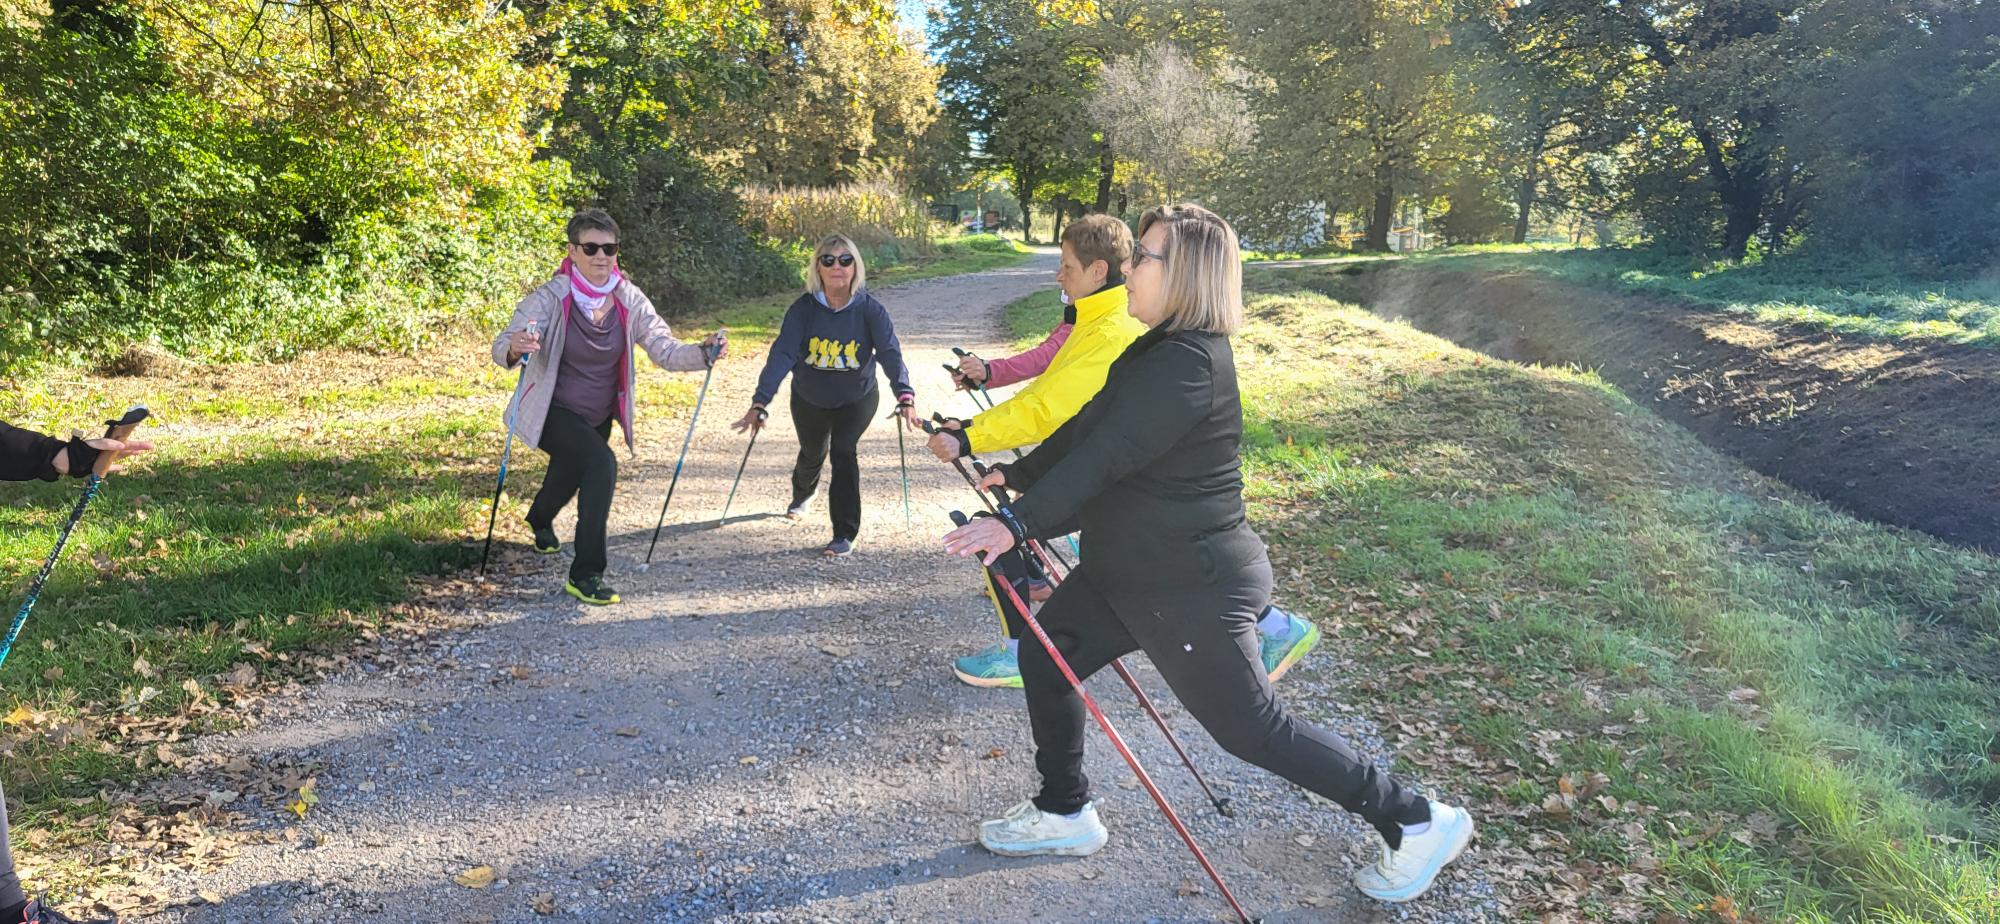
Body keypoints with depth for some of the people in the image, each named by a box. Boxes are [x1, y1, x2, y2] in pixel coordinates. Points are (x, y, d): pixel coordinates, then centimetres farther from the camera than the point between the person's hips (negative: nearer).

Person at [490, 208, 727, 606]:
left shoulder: (629, 300, -13)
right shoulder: (551, 298, -24)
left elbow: (666, 351, -15)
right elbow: (502, 348, -32)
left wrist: (704, 351, -34)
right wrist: (515, 348, -55)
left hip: (598, 417, 5)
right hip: (553, 412, -5)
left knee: (570, 477, 27)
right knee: (601, 463, -29)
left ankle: (541, 520, 66)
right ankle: (585, 575, -19)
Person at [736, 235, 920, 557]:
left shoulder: (870, 309, -21)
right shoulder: (803, 309, -20)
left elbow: (890, 353, -32)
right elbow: (782, 353, -27)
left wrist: (905, 398, -48)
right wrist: (760, 402, -39)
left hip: (857, 399, -2)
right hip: (809, 399, 2)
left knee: (843, 451, -21)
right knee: (812, 453, 22)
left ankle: (845, 534, -10)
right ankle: (803, 492, 59)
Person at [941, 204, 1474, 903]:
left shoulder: (1190, 363, -24)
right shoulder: (1158, 351, 8)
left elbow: (1108, 453, -31)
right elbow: (1086, 427, 17)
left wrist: (1019, 522, -35)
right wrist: (1019, 474, 25)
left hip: (1193, 587, -10)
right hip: (1130, 569, 10)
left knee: (1248, 726, 0)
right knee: (1045, 654, 12)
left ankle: (1416, 822, 16)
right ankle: (1065, 815, 29)